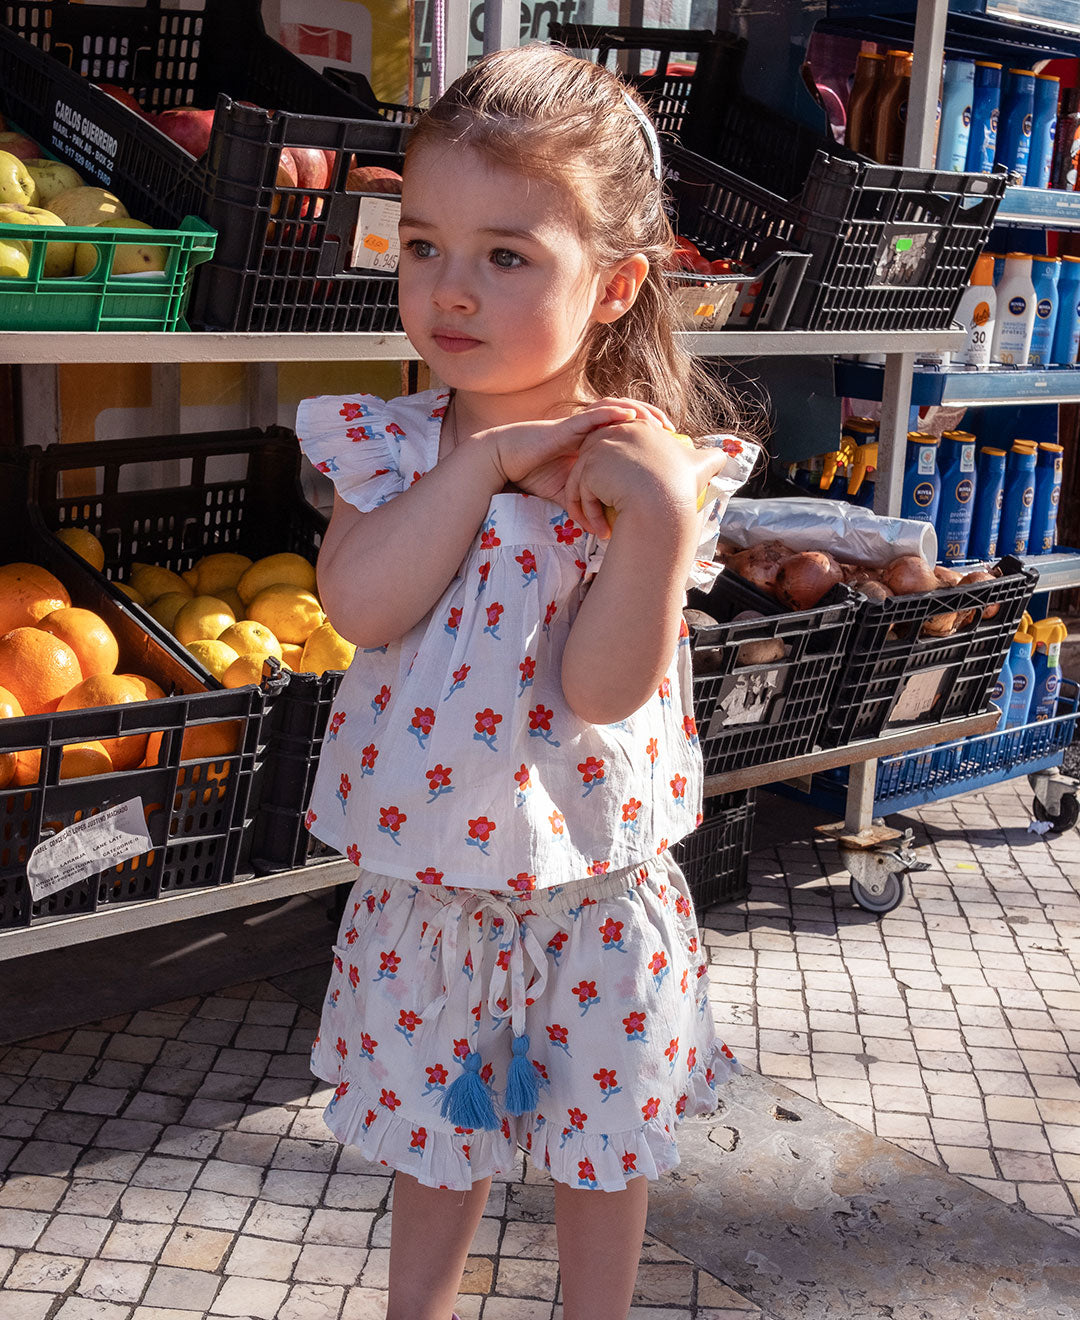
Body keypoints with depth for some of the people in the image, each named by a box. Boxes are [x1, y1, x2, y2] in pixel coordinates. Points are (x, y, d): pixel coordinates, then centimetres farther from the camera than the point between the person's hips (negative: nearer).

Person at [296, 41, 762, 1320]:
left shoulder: (644, 465, -14)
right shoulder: (390, 444, -5)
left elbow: (604, 691, -22)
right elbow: (359, 606, -23)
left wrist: (659, 520, -34)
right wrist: (484, 457, -25)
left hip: (592, 888, -2)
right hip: (422, 883, 2)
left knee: (602, 1144, 18)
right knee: (432, 1141, 22)